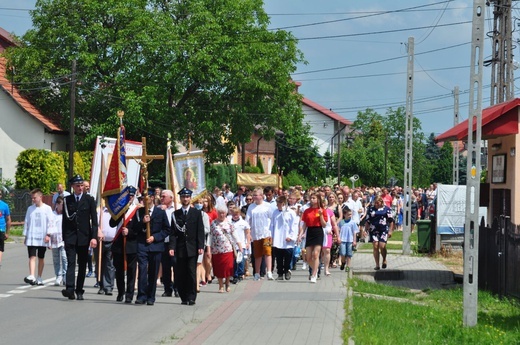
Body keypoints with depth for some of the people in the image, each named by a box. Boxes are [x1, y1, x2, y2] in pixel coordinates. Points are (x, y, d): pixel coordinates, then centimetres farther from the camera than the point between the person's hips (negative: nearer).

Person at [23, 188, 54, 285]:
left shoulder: (47, 208, -1)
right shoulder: (30, 209, 9)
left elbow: (50, 222, -3)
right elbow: (26, 222, 13)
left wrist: (48, 234, -11)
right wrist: (25, 235, 10)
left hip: (42, 238, -1)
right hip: (31, 237, 1)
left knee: (41, 258, 7)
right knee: (32, 257, -11)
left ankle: (39, 278, 16)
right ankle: (31, 277, -23)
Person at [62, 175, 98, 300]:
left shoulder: (89, 200, 3)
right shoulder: (67, 200, 6)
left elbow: (94, 220, 0)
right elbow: (64, 219, 9)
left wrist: (94, 237, -9)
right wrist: (64, 237, 4)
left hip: (84, 237, 0)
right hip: (70, 237, 0)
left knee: (82, 265, 5)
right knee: (71, 263, -12)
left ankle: (79, 291, 12)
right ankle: (70, 289, -22)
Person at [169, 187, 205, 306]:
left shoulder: (196, 213, 7)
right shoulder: (175, 214, 11)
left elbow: (200, 231, 3)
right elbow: (173, 232, 6)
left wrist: (200, 246, -6)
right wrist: (172, 247, -5)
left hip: (192, 248, -2)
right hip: (180, 248, 2)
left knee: (191, 273, -5)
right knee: (180, 274, 0)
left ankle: (191, 297, 0)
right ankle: (183, 297, 7)